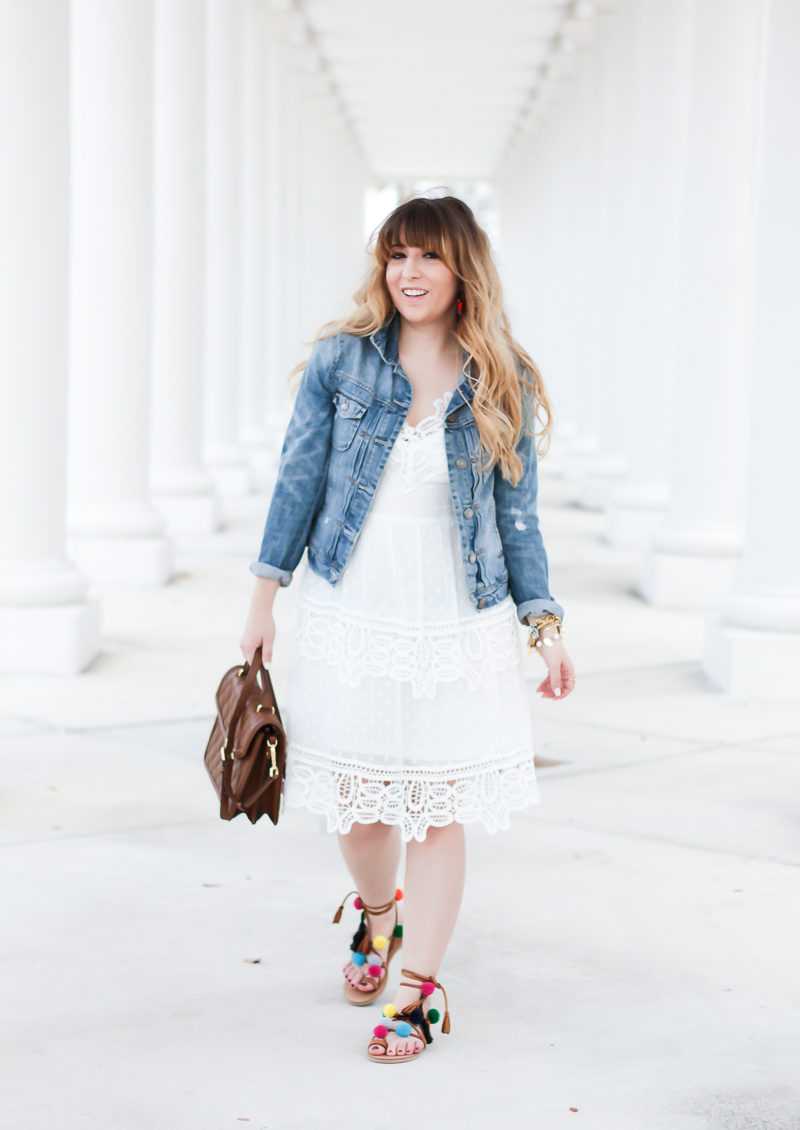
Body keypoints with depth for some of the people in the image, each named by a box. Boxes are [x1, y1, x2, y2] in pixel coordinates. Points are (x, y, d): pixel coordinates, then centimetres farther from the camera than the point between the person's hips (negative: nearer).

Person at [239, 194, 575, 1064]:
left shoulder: (502, 385, 1)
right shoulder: (342, 359, 0)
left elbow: (516, 513, 7)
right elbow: (299, 477, 4)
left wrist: (545, 625, 2)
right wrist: (265, 595, 2)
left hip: (457, 629, 0)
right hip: (349, 619, 1)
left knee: (438, 808, 2)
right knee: (355, 802, 10)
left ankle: (417, 992, 16)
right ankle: (377, 915, 42)